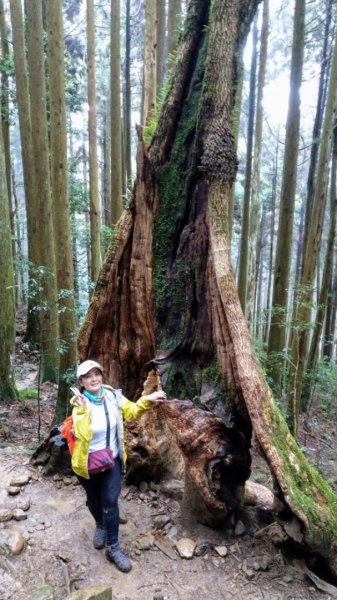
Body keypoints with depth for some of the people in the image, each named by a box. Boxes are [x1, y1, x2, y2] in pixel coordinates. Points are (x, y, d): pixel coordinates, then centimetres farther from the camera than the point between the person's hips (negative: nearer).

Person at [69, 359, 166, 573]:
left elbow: (131, 411, 2)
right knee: (94, 499, 21)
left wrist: (147, 400, -11)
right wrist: (81, 411, -41)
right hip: (88, 462, -1)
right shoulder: (79, 404, -22)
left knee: (110, 502, 2)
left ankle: (112, 548, 21)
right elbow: (83, 435, -31)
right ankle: (100, 526, 52)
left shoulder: (112, 396, -13)